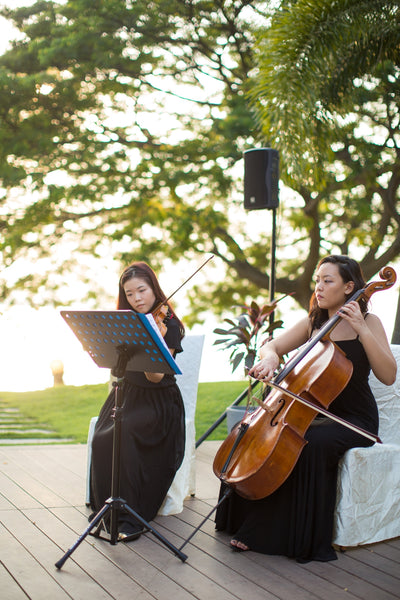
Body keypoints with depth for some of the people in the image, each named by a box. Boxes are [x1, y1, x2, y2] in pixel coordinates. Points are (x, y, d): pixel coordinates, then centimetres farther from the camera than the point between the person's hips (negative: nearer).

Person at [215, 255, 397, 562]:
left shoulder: (368, 322, -6)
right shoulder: (313, 323, 9)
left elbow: (388, 375, -17)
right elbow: (271, 345, 7)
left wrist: (362, 329, -25)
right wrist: (270, 357, -17)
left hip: (354, 421, -6)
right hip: (316, 412, 6)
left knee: (312, 443, -34)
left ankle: (305, 540, -21)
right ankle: (251, 525, 0)